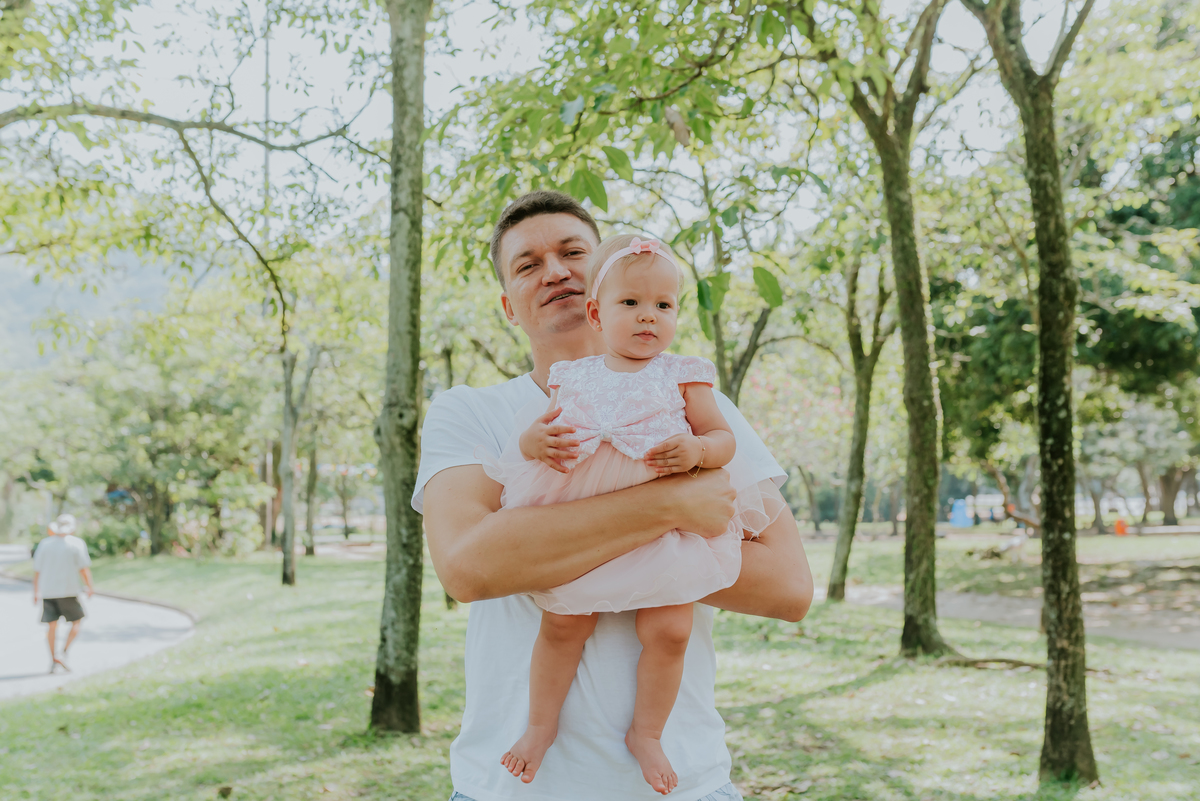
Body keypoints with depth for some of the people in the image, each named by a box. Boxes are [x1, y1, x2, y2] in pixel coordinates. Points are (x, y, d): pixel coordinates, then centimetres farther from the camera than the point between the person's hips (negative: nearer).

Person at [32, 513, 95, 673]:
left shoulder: (44, 544, 7)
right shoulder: (76, 543, -3)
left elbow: (37, 571, 7)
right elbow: (84, 569, -7)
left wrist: (36, 592, 16)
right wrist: (90, 587, 5)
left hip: (47, 592, 3)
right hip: (68, 591, -3)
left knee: (52, 625, 8)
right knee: (76, 621, 10)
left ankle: (53, 659, 5)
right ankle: (65, 651, -5)